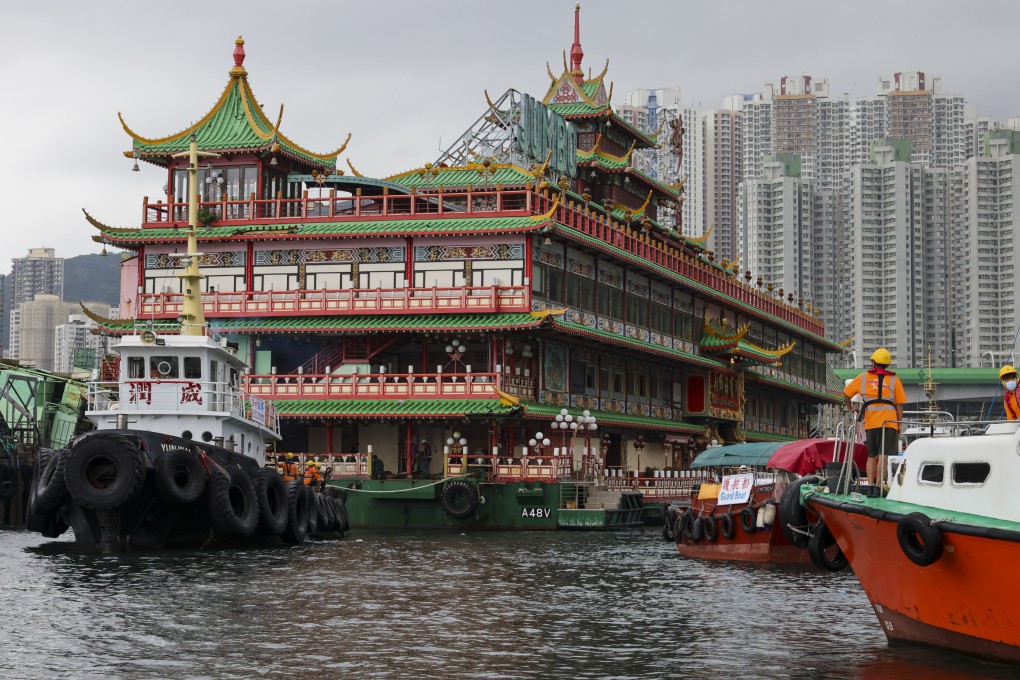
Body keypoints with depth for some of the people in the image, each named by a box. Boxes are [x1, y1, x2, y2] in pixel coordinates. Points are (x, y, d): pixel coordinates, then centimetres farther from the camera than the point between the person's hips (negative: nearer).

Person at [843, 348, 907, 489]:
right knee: (883, 454, -7)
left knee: (872, 455, 12)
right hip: (889, 420, -2)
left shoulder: (864, 377, 13)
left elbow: (846, 393, 17)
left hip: (870, 422, 2)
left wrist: (850, 408, 32)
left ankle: (870, 485, 6)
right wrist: (899, 424, 9)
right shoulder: (894, 380, 9)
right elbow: (899, 405, 5)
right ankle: (878, 485, -15)